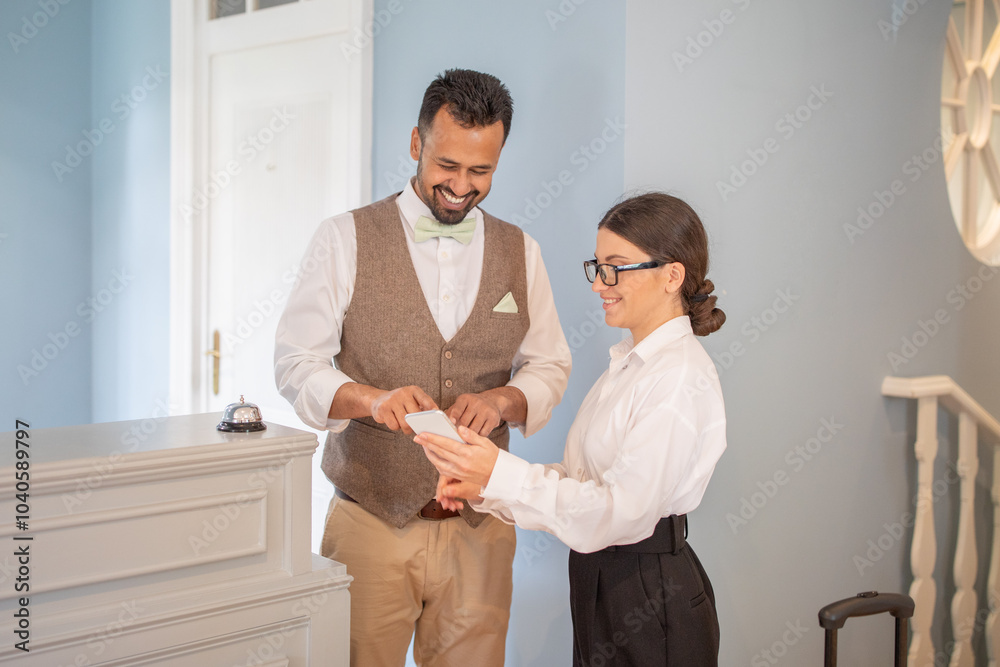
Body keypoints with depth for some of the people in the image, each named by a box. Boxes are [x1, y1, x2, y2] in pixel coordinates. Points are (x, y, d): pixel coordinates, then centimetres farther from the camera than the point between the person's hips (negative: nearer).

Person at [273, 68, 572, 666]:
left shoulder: (521, 252, 8)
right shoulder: (345, 240, -2)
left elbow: (550, 365, 9)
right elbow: (296, 362, -4)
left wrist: (502, 399, -13)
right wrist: (370, 398, -24)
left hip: (481, 527, 3)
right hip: (370, 522, -2)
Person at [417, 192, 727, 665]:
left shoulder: (681, 377, -19)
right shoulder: (630, 363, 10)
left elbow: (622, 510, -25)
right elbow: (582, 480, 8)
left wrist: (501, 474, -26)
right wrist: (482, 486, -4)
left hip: (654, 606, -8)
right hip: (599, 584, 8)